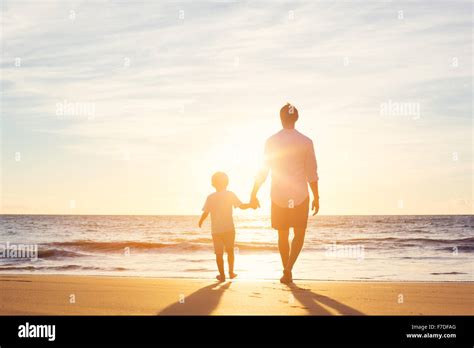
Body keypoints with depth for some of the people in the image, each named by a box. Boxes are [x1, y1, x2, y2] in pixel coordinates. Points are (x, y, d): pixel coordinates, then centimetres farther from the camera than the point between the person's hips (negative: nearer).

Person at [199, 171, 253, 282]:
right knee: (230, 251, 18)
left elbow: (205, 213, -3)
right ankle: (231, 272, 16)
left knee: (219, 253, 6)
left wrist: (200, 222, 13)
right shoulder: (230, 195, -3)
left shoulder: (211, 197, -3)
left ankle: (222, 275, 6)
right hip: (229, 228, 1)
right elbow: (242, 206, -5)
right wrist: (251, 205, 9)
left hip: (216, 230, 0)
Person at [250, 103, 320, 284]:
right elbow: (312, 174, -3)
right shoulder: (306, 142, -4)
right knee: (299, 234, 9)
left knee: (283, 235, 14)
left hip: (278, 196, 1)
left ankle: (287, 272, 19)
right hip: (300, 196, -1)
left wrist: (253, 194, 5)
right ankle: (288, 268, -10)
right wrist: (316, 197, 5)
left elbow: (263, 172, -2)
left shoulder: (271, 141, -2)